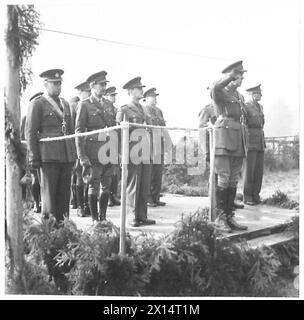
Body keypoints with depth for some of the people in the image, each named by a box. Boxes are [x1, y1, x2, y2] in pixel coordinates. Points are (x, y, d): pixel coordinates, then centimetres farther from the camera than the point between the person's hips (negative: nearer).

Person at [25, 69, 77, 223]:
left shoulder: (65, 103, 18)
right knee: (48, 191, -1)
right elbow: (30, 132, -4)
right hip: (48, 155, -6)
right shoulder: (37, 104, -1)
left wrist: (74, 152, 14)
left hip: (67, 155, 6)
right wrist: (34, 158, -8)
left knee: (64, 192, 8)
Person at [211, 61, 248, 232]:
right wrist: (232, 75, -25)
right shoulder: (220, 93, -2)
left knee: (234, 180, 7)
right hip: (224, 140, -7)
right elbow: (215, 88, -30)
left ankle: (230, 216, 13)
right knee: (224, 179, -8)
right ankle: (220, 218, 0)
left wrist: (245, 144, 20)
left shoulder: (240, 96, 20)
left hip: (238, 142, 7)